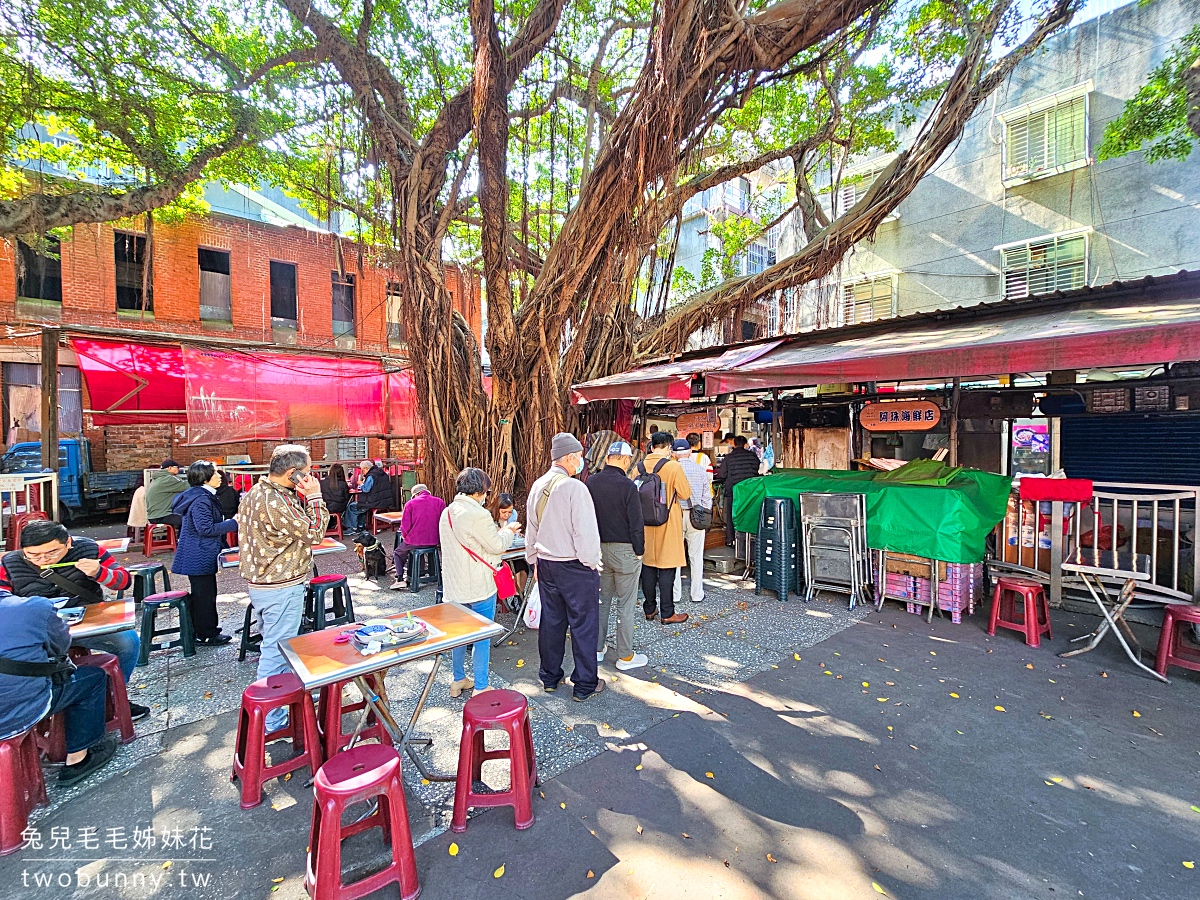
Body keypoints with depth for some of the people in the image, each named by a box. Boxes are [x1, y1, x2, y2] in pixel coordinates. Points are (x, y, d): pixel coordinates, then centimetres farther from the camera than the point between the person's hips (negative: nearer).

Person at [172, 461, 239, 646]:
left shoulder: (204, 496, 13)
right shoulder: (201, 499, -21)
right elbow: (206, 528, -25)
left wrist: (229, 522, 15)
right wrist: (233, 523, -19)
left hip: (199, 556, 11)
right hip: (200, 557, -11)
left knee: (201, 594, 19)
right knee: (205, 594, 0)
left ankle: (201, 630, 30)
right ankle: (207, 634, 10)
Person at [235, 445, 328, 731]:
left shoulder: (256, 492, 6)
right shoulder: (275, 502, -27)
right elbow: (314, 533, -20)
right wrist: (314, 496, -16)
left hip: (263, 582, 11)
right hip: (282, 588, -11)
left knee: (275, 647, 25)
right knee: (277, 652, 1)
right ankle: (272, 722, 13)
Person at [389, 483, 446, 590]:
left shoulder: (410, 504, -6)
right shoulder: (440, 502, -1)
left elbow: (405, 527, -8)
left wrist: (405, 536, 12)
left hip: (414, 541, -4)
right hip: (433, 542, 4)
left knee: (397, 554, 24)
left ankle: (400, 579, 10)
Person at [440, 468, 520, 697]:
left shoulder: (446, 513, 5)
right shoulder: (478, 515, -22)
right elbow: (496, 545, -14)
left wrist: (497, 531, 14)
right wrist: (508, 532, 5)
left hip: (454, 585, 8)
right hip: (479, 588, -8)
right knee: (481, 638, 5)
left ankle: (458, 681, 35)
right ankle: (480, 689, 15)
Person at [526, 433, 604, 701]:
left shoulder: (537, 486, 3)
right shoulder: (574, 488, -19)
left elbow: (531, 529, 12)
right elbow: (586, 531, -20)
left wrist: (534, 561, 22)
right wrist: (591, 563, -6)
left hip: (545, 565, 7)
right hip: (575, 567, -7)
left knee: (551, 621, 17)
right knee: (583, 625, 7)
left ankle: (549, 678, 31)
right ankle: (584, 685, 18)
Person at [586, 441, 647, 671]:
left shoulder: (591, 483, -1)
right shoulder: (626, 486, -18)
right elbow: (636, 522, -15)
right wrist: (639, 550, -2)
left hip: (599, 548, 6)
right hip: (624, 550, -6)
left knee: (602, 600, 18)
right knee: (626, 604, 5)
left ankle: (598, 648, 28)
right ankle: (625, 656, 15)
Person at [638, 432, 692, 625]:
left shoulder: (639, 466, -1)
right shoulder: (673, 467, -14)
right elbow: (685, 494, -9)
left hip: (645, 522, 5)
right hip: (667, 522, -4)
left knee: (647, 565, 13)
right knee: (667, 568, 3)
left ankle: (649, 610, 23)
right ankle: (667, 613, 11)